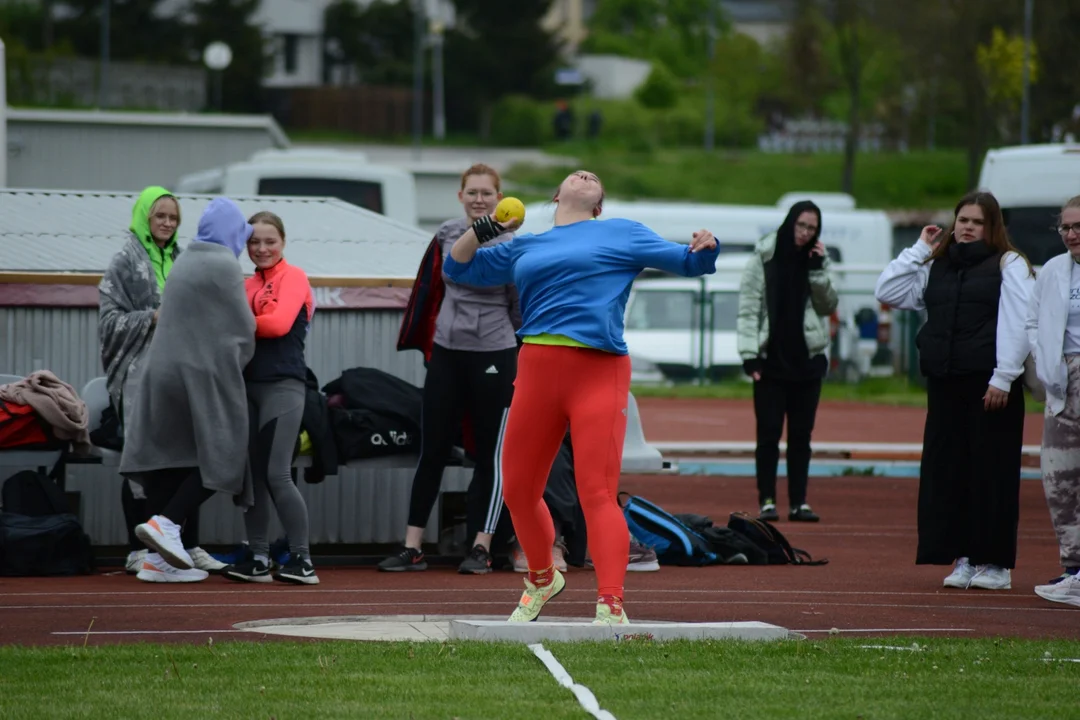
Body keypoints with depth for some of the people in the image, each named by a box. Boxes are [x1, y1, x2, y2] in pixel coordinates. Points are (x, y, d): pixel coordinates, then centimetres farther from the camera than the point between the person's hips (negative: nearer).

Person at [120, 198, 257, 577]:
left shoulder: (185, 261, 14)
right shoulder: (223, 265, -9)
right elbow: (243, 326, -6)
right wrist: (237, 363, 13)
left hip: (165, 372, 8)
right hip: (205, 375, -8)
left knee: (171, 460, 7)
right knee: (220, 459, 0)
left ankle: (158, 554, 4)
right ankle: (167, 522, -15)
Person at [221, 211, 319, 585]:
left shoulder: (293, 278, -1)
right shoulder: (247, 285, 17)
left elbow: (279, 323, -14)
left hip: (283, 386, -7)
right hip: (247, 384, 7)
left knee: (277, 476, -11)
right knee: (251, 475, 6)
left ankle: (302, 560, -6)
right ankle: (258, 559, 12)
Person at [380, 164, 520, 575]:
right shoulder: (447, 235, 3)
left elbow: (521, 309, -1)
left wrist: (524, 358, 2)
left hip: (493, 357, -4)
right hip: (447, 354, 4)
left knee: (491, 455, 2)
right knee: (432, 451, 5)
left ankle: (481, 549, 5)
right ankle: (412, 549, 7)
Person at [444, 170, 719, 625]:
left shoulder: (621, 234, 12)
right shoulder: (525, 248, 21)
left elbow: (687, 263, 9)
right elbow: (457, 268, 27)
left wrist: (705, 249, -13)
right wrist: (480, 231, 9)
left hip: (598, 375, -5)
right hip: (536, 372, 5)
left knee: (597, 493, -15)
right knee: (517, 492, 12)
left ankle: (612, 608, -21)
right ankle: (542, 581, 36)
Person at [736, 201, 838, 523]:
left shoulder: (817, 259, 8)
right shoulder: (765, 257, -1)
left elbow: (828, 306, 6)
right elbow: (748, 306, -4)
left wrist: (818, 271, -8)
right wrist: (749, 353, -11)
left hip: (807, 360, 3)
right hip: (771, 358, -3)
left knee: (801, 435, 5)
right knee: (768, 433, -2)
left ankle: (799, 502, 8)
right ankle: (767, 501, 2)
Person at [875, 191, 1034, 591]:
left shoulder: (1009, 265, 0)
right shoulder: (936, 268, 16)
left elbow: (1017, 325, -7)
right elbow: (887, 292, 12)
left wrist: (1003, 378, -14)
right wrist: (918, 250, 8)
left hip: (990, 383, -5)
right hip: (945, 382, 5)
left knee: (992, 470, -3)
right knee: (948, 470, 4)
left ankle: (995, 562, 3)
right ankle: (963, 558, 11)